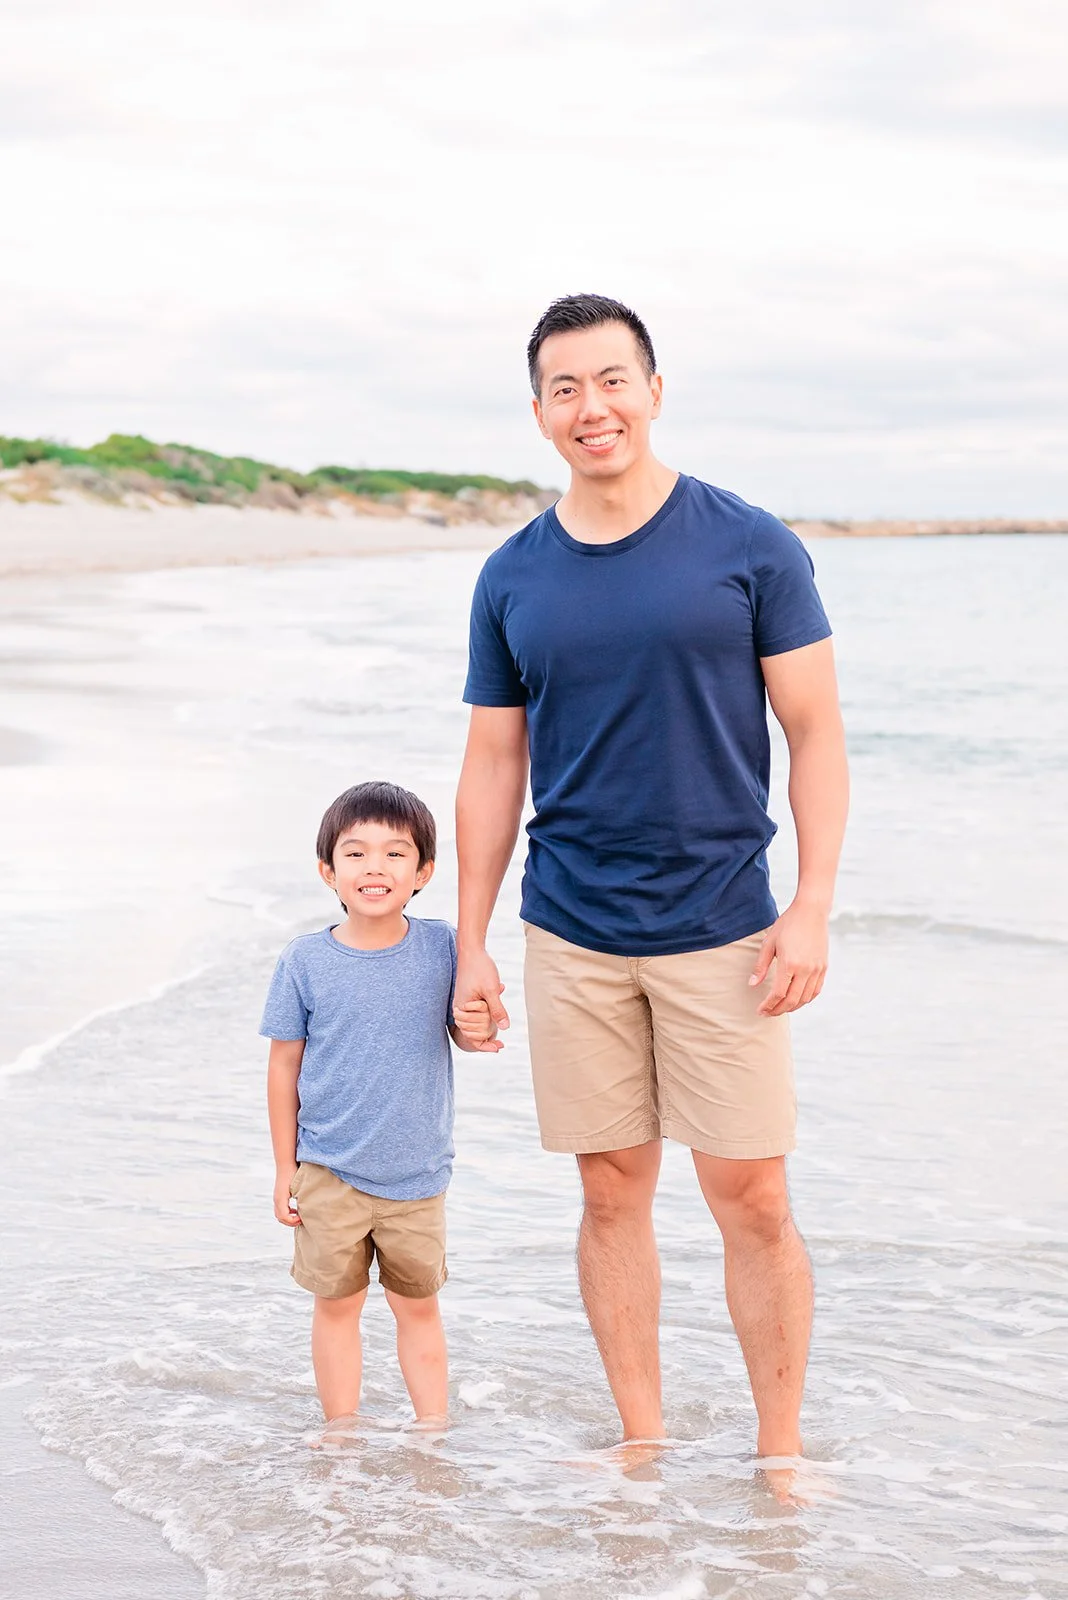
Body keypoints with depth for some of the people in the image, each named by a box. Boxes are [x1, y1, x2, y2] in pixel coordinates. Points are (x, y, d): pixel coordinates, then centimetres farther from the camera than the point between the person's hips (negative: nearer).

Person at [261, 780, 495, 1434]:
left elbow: (464, 1034, 4)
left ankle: (435, 1430, 23)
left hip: (417, 1171, 1)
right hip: (329, 1171, -1)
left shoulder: (441, 947, -6)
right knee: (337, 1305, 10)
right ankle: (341, 1434, 22)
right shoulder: (306, 961, -8)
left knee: (419, 1306, 13)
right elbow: (284, 1065, -1)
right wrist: (285, 1167, 1)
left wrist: (477, 1028, -21)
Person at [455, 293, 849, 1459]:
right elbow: (493, 767, 10)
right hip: (572, 937, 2)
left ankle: (781, 1453, 13)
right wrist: (471, 944, 7)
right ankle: (643, 1445, 20)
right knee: (613, 1192, 8)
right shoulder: (513, 579, 5)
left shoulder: (751, 548, -2)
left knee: (752, 1200, -2)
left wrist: (813, 907, -10)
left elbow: (816, 735, -1)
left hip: (721, 930, -2)